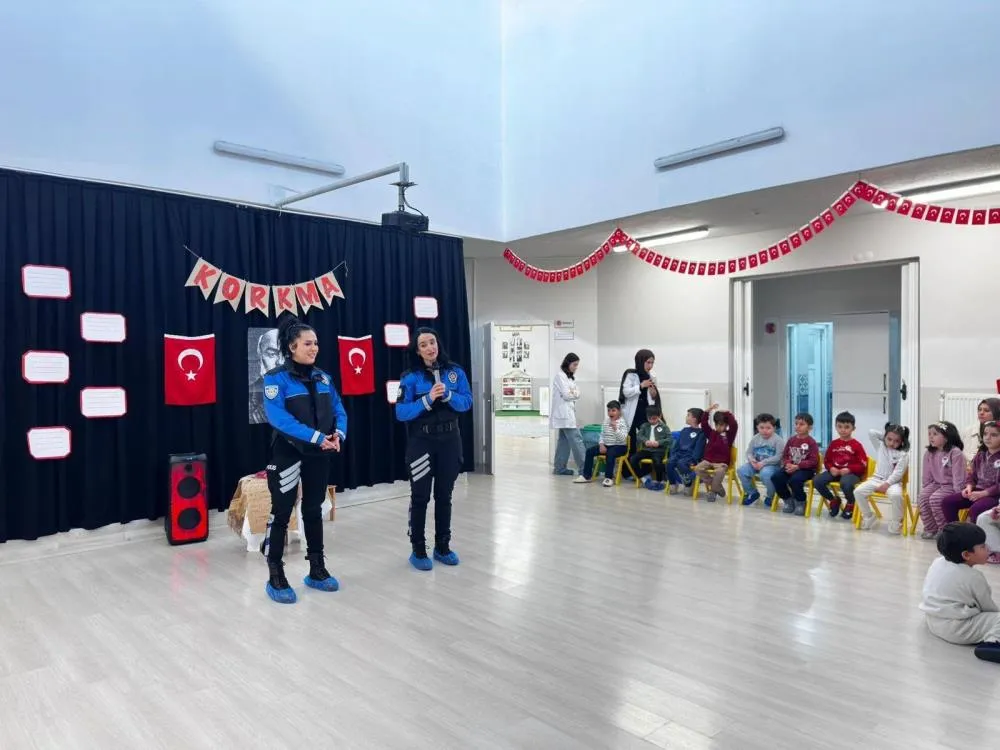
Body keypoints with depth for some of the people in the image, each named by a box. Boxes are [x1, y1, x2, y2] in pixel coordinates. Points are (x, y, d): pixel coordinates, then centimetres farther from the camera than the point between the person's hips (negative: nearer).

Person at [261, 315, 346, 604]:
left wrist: (338, 434, -16)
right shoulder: (276, 378, -12)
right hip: (288, 454, -6)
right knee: (281, 513, 1)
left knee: (314, 510, 15)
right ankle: (275, 576, 13)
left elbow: (339, 410, 6)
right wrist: (316, 437, -30)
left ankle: (316, 570, 27)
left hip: (319, 455, 6)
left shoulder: (323, 377, 7)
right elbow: (278, 417, -24)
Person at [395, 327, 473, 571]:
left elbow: (467, 403, -2)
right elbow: (401, 413, -13)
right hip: (421, 442, -3)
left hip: (449, 441, 3)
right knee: (420, 497, 2)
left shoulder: (455, 372, 1)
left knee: (444, 495, 13)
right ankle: (418, 551, 14)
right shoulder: (410, 377, -7)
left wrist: (447, 395, -20)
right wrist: (428, 399, -24)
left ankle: (443, 547, 25)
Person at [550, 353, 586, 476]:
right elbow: (566, 395, -16)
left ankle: (559, 468, 13)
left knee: (564, 441, 9)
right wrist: (574, 394, 2)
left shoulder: (570, 377, 20)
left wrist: (574, 393, -7)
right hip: (564, 413, -9)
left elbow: (577, 393, 13)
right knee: (576, 440, -10)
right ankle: (584, 468, -9)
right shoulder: (560, 375, -10)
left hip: (568, 412, 9)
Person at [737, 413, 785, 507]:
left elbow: (778, 457, -16)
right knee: (741, 470, -17)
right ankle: (752, 493, 7)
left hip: (772, 465, -5)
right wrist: (752, 460, -16)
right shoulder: (755, 438, 6)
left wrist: (763, 462, -23)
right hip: (756, 463, 5)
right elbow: (749, 452, 8)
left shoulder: (778, 440, -9)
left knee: (765, 473, -39)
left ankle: (770, 496, -8)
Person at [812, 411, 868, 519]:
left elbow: (863, 465, -5)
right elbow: (826, 461, 14)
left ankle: (850, 503, -2)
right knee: (817, 481, -20)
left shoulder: (856, 445, -1)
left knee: (845, 483, -40)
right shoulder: (833, 443, 10)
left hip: (851, 473, -4)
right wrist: (831, 468, -7)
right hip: (834, 472, 5)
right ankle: (834, 500, 9)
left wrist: (849, 469, -18)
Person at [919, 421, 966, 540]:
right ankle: (930, 529, -5)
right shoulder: (929, 453, 4)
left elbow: (958, 476, -17)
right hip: (936, 483, 6)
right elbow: (926, 475, 10)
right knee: (922, 497, -18)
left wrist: (957, 494, -18)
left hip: (951, 486, -6)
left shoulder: (955, 453, -17)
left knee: (935, 499, -27)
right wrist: (925, 489, 8)